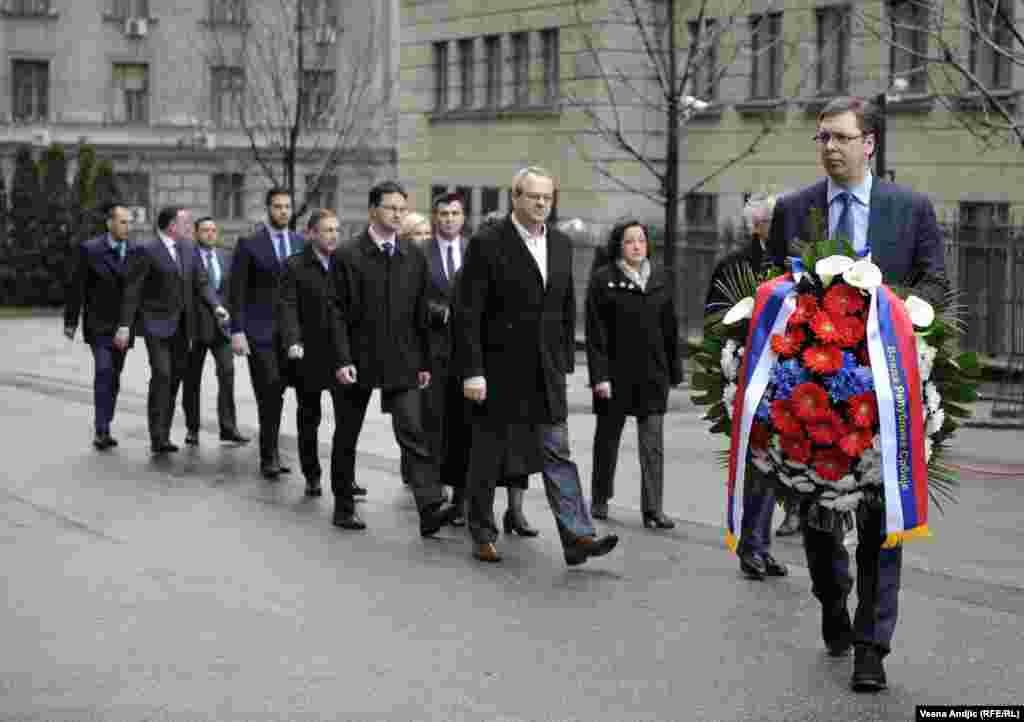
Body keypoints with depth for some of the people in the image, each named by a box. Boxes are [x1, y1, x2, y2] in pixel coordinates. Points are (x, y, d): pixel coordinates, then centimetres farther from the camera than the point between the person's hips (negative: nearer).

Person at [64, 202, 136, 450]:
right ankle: (101, 431, -15)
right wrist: (70, 322, -6)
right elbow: (76, 287, -6)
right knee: (104, 372, -16)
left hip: (123, 326, 4)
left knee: (113, 377, 9)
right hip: (99, 325, -4)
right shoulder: (89, 249, -8)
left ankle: (104, 429, 18)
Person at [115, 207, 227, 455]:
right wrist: (125, 325, -16)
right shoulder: (146, 251, -9)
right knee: (161, 374, -16)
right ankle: (157, 437, -15)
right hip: (157, 323, -6)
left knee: (175, 378, 7)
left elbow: (201, 283, 8)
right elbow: (132, 290, -10)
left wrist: (216, 306, -10)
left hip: (182, 326, 6)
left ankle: (164, 434, 13)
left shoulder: (189, 249, 10)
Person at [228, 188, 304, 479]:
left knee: (277, 391, 7)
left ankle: (270, 451, 19)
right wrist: (237, 331, -11)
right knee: (268, 393, -9)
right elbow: (237, 291, -4)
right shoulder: (249, 244, -2)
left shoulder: (300, 243, 9)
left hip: (291, 330, 4)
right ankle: (270, 454, -3)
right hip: (259, 329, -4)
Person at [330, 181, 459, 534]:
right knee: (347, 435, 10)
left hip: (401, 362, 2)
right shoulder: (348, 256, -4)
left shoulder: (414, 257, 7)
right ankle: (343, 506, 24)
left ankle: (431, 509, -19)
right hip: (358, 359, -2)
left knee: (413, 433, -10)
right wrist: (343, 359, -15)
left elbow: (421, 315, 9)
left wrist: (424, 362, 7)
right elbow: (339, 314, -7)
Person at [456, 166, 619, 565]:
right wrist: (472, 371, -16)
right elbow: (468, 314, -12)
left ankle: (577, 536, -6)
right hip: (499, 368, -4)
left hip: (546, 370, 5)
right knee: (488, 454, 7)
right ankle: (483, 535, 20)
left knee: (557, 453, -1)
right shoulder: (487, 244, -10)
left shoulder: (560, 244, 9)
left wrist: (565, 361, 11)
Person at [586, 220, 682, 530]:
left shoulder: (659, 278, 8)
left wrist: (674, 370, 9)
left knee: (653, 443, -3)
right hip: (616, 373, -2)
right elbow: (595, 332, -8)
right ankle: (600, 500, 27)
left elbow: (670, 327, 12)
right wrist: (600, 375, -14)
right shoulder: (603, 280, -4)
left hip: (653, 373, 3)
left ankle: (653, 509, -3)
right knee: (608, 437, 12)